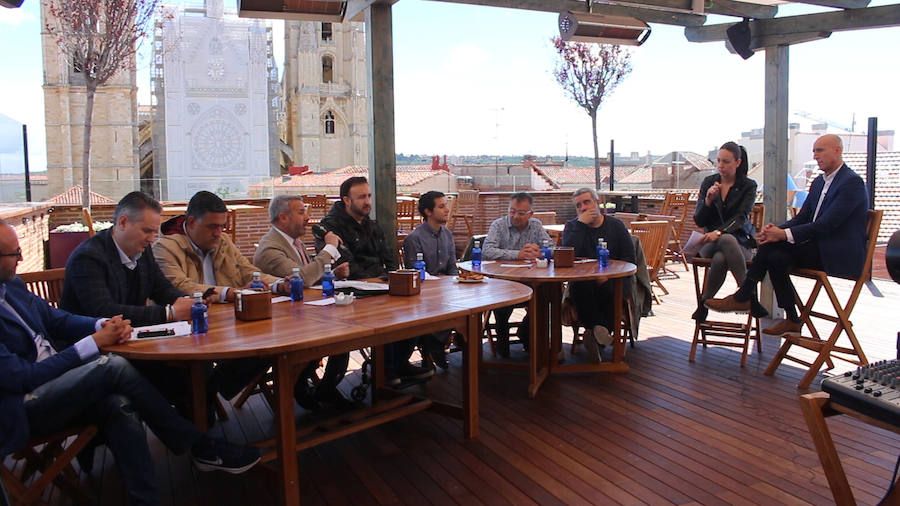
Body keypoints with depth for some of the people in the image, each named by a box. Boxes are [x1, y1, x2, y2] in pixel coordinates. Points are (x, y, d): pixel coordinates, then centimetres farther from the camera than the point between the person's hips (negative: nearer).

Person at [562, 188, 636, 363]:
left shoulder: (616, 226, 11)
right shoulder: (572, 226, 12)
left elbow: (629, 258, 4)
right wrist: (581, 223, -10)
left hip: (613, 280, 0)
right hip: (583, 281, 1)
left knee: (609, 290, -35)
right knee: (580, 287, -35)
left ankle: (595, 336, -24)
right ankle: (598, 328, -29)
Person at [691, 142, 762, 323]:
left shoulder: (748, 186, 3)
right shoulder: (708, 182, 10)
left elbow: (741, 217, -13)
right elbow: (698, 220, 7)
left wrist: (719, 232, -30)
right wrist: (708, 200, -12)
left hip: (740, 242, -1)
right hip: (710, 242, 1)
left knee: (720, 257, -38)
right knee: (721, 256, -38)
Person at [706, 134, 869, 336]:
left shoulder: (852, 182, -12)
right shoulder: (819, 182, 16)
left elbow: (826, 224, -22)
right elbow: (802, 217, 12)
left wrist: (784, 234, -25)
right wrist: (777, 229, -9)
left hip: (840, 256, -8)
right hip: (818, 249, 8)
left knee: (773, 244, -23)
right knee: (775, 257, -19)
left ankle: (742, 298, -11)